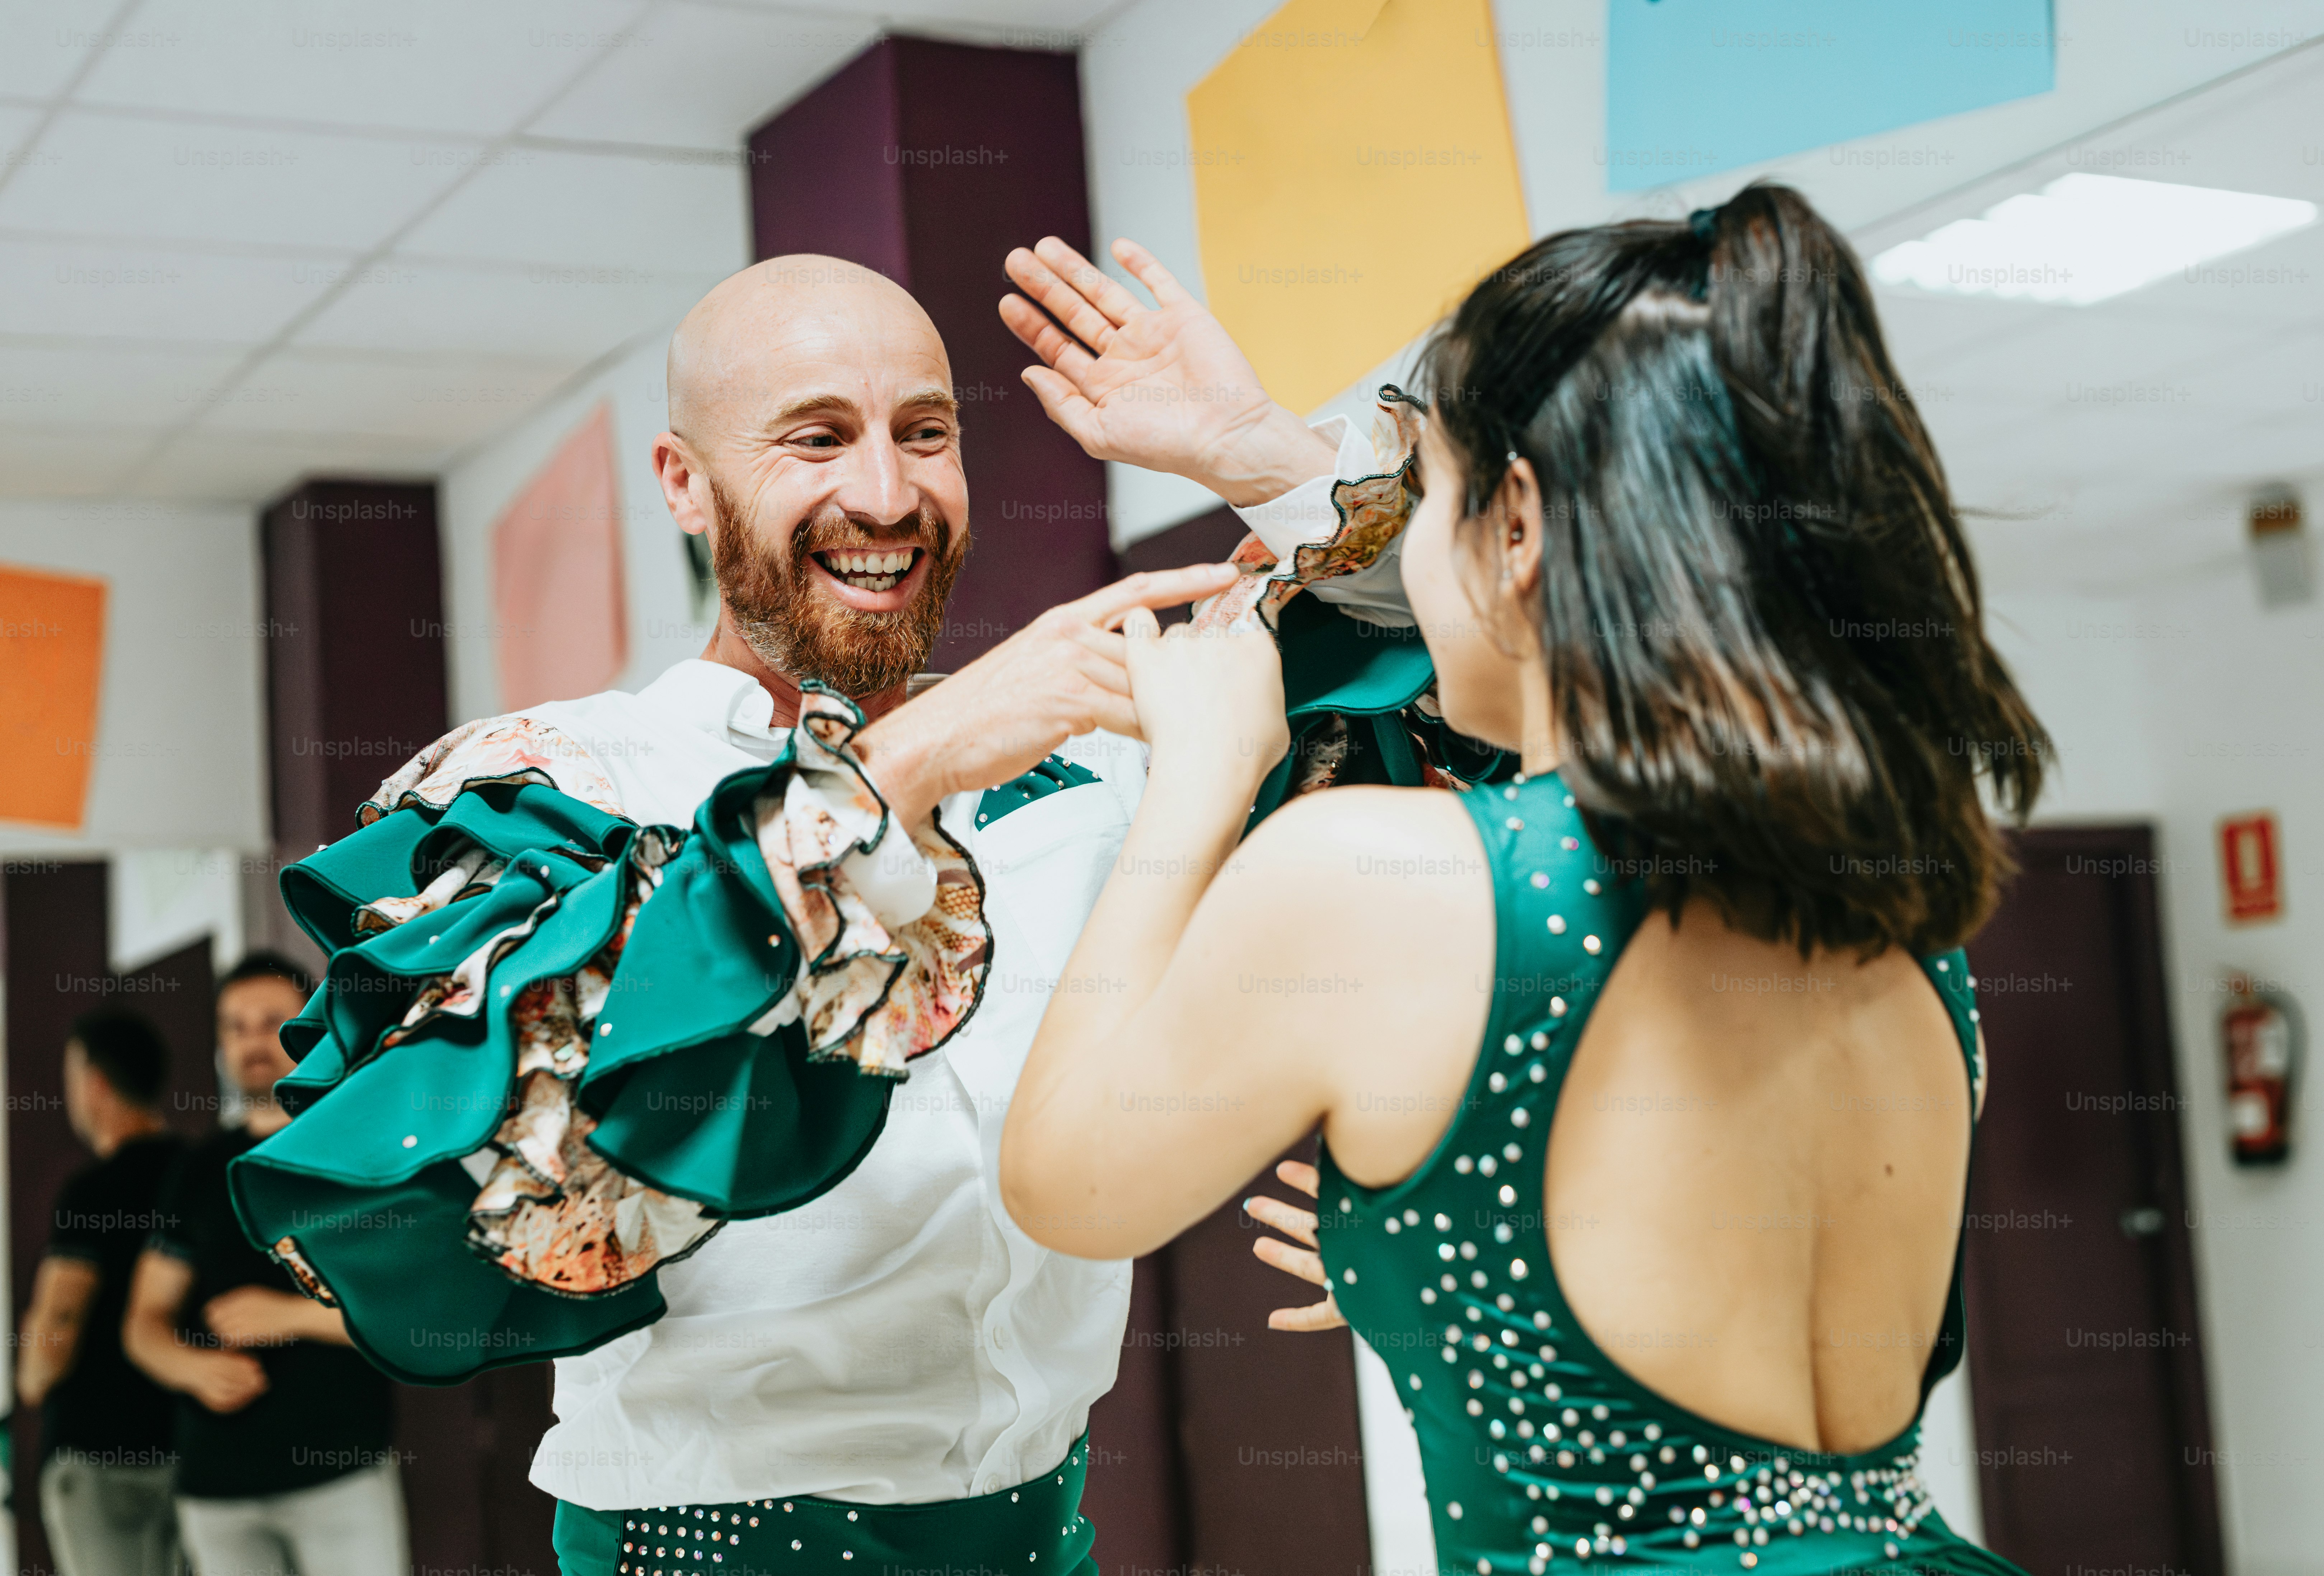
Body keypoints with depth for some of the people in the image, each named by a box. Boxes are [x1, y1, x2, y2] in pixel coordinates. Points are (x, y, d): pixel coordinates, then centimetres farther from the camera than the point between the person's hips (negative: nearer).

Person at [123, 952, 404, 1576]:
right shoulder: (200, 1172, 15)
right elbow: (145, 1323, 16)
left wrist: (293, 1315, -15)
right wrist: (194, 1368, -6)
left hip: (342, 1472, -4)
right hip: (215, 1484, 4)